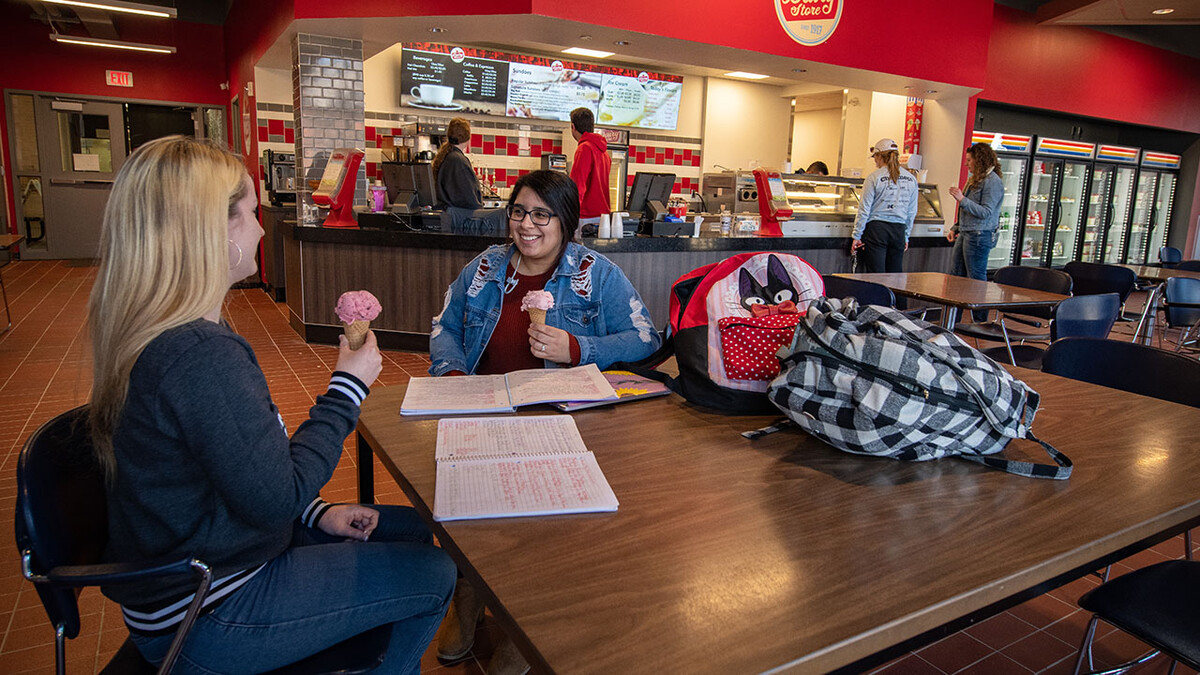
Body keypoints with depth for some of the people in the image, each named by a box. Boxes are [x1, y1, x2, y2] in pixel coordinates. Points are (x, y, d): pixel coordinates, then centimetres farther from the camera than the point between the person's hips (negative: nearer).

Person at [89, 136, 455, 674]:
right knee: (433, 575, -3)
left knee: (411, 528, 14)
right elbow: (276, 497, -25)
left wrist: (316, 513, 6)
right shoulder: (202, 356, -32)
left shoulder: (147, 330, 3)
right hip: (207, 620, -9)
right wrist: (348, 387, -16)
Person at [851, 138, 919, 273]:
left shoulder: (874, 178, -5)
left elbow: (864, 210, -5)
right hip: (899, 231, 4)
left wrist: (857, 236, 1)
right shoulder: (911, 179, 8)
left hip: (877, 229, -4)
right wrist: (906, 236, 22)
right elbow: (912, 212, 13)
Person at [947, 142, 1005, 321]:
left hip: (980, 236, -10)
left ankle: (980, 322, 5)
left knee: (976, 279, -4)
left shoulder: (993, 181, -12)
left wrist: (962, 199, -21)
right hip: (965, 234, 10)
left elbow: (986, 212, -19)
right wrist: (955, 228, 18)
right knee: (955, 275, 10)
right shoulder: (975, 180, 17)